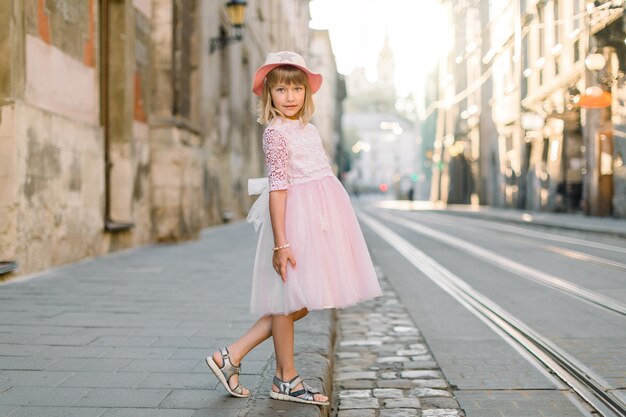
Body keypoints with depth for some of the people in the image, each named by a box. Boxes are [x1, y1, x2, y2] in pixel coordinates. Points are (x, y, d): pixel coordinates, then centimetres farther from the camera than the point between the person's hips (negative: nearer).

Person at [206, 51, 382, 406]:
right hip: (295, 216, -9)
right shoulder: (276, 132, -11)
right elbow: (278, 188, -17)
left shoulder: (309, 130, 15)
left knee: (300, 301, 11)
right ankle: (286, 379, 16)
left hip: (321, 214, 9)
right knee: (290, 299, 2)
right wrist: (281, 243, -20)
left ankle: (232, 355, 16)